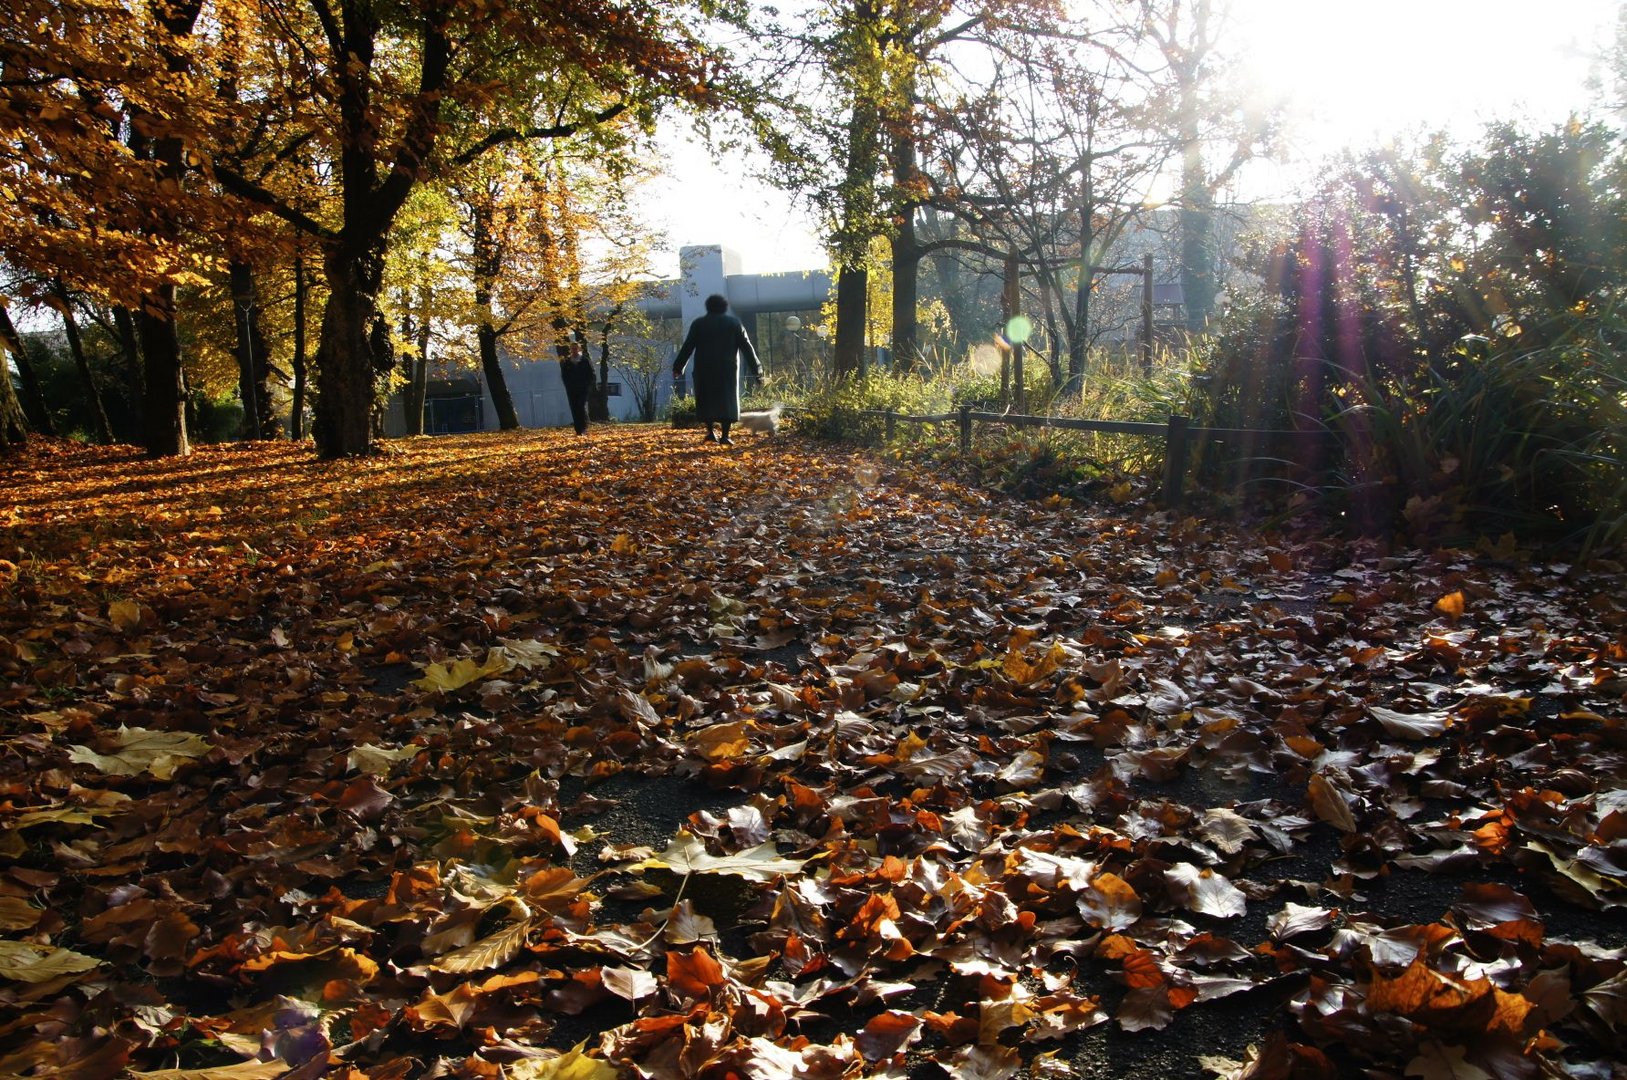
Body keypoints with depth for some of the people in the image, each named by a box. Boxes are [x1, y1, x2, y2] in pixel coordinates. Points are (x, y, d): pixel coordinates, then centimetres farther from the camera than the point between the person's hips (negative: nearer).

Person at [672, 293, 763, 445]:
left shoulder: (698, 324, 7)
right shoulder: (734, 323, 8)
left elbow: (687, 348, 3)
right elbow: (746, 346, 5)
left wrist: (678, 367, 7)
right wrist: (756, 367, 8)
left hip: (704, 368, 0)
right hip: (728, 368, 0)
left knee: (706, 399, 9)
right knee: (727, 400, 3)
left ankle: (711, 431, -2)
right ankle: (725, 436, -5)